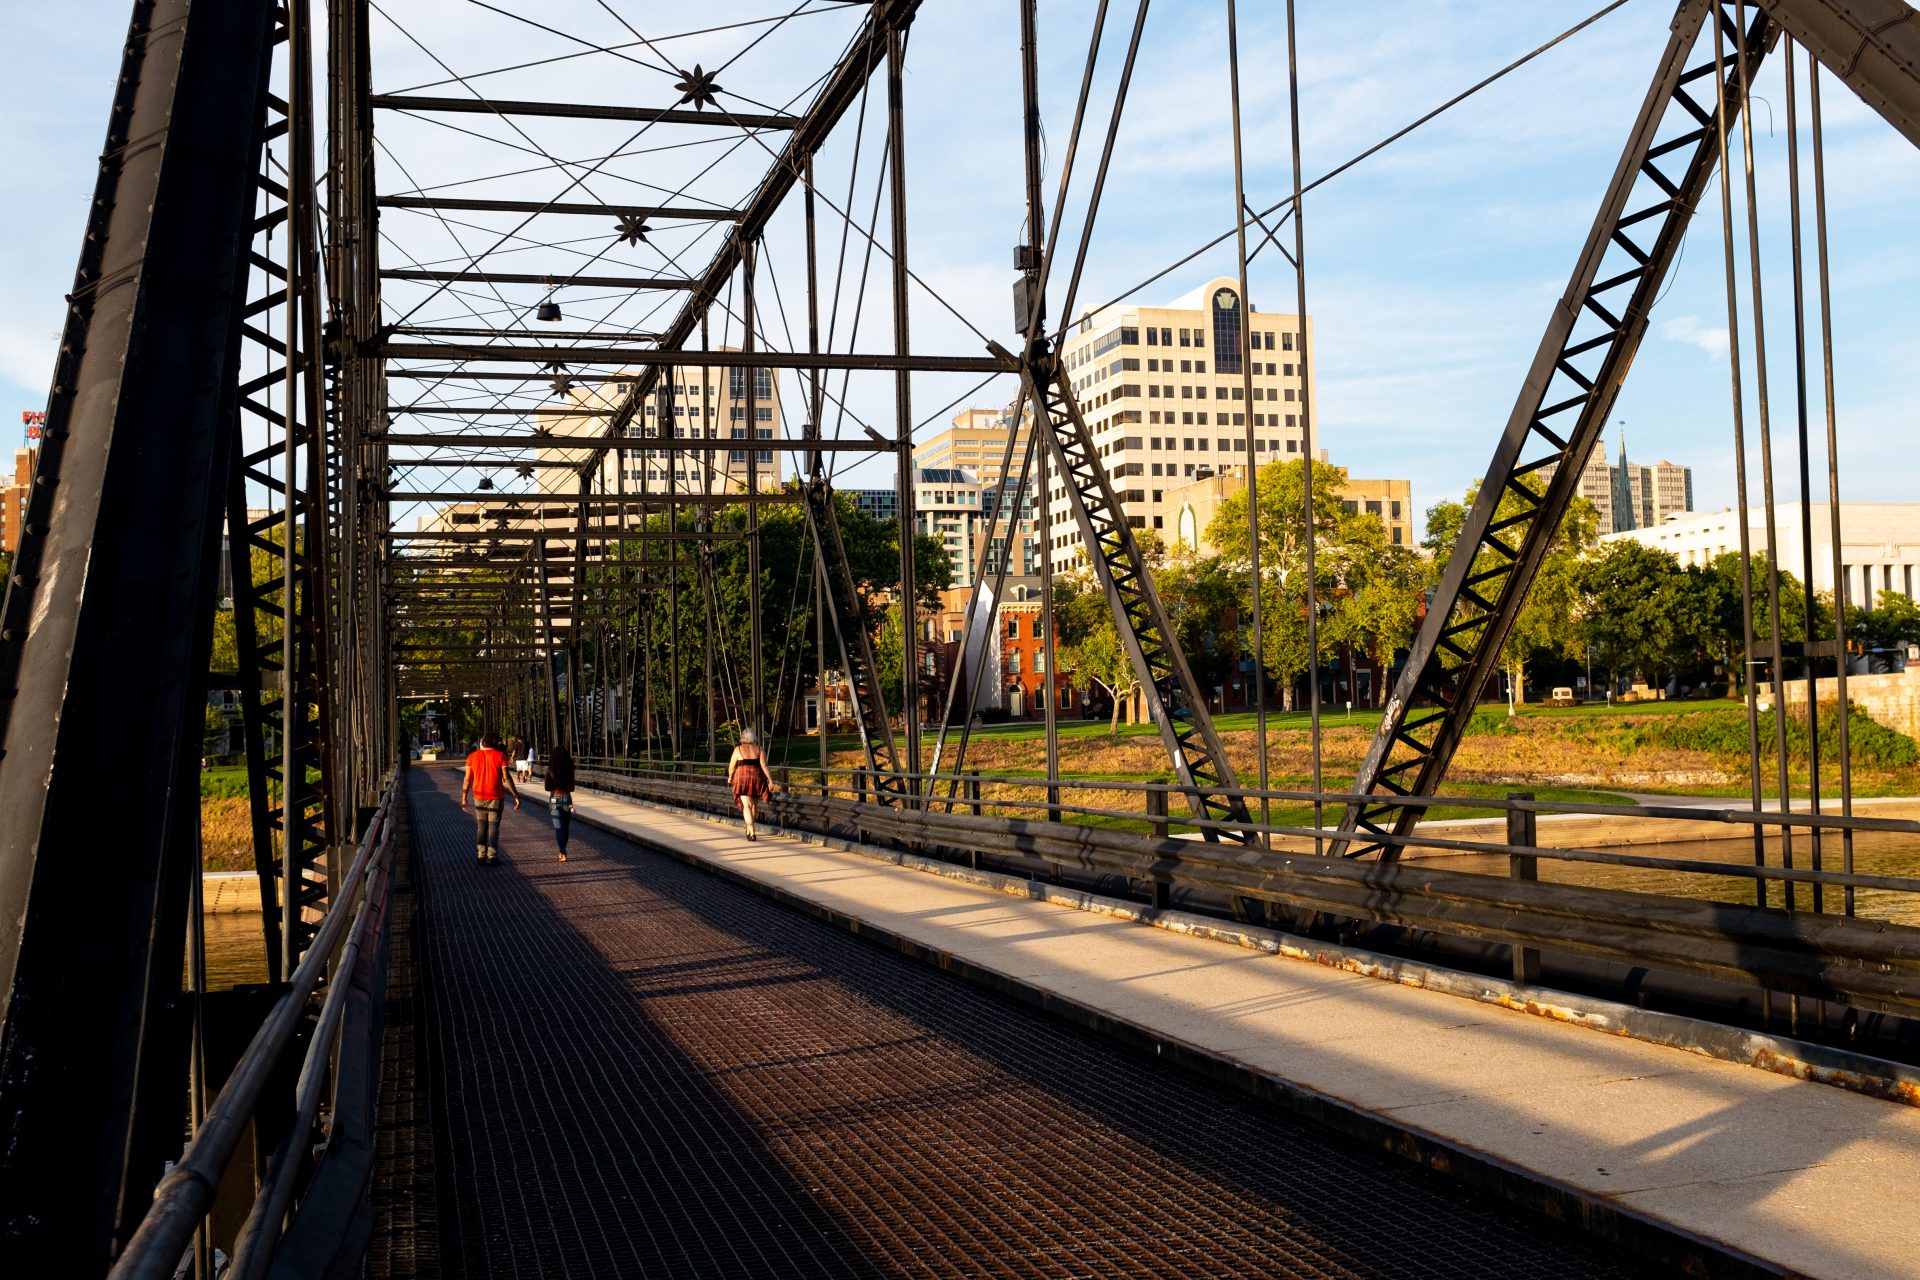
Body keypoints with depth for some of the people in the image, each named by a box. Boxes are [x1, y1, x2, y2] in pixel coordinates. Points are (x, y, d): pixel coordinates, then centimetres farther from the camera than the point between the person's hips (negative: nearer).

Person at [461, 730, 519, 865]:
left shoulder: (472, 757, 2)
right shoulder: (500, 755, -7)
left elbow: (467, 779, 1)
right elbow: (506, 778, -11)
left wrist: (464, 797, 10)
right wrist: (516, 795, -8)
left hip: (479, 798, 3)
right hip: (496, 798, -3)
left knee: (482, 827, 14)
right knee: (493, 826, 4)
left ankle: (482, 856, 12)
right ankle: (491, 856, 1)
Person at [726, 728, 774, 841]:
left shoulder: (738, 749, -1)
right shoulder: (758, 749, 3)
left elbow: (731, 767, 2)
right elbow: (764, 766, -5)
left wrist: (730, 777, 19)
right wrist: (770, 780, -6)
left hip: (742, 779, -3)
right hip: (756, 779, 3)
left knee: (746, 806, -6)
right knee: (754, 804, 21)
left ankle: (752, 833, -19)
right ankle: (749, 829, 34)